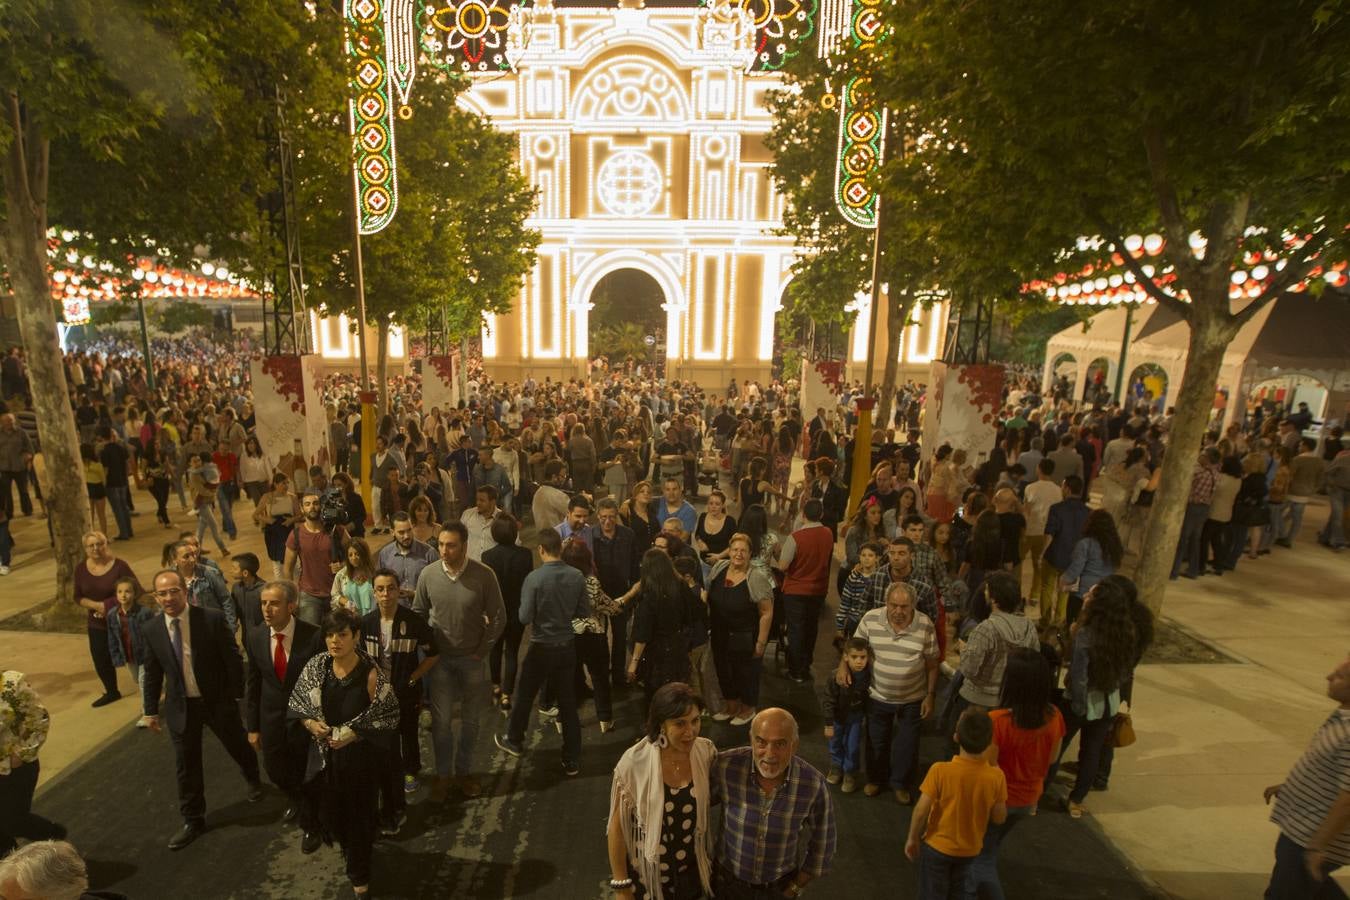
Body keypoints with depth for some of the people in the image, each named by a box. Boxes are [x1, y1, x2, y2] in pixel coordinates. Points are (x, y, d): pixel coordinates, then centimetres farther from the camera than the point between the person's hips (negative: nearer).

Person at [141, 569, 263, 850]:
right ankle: (193, 821, 32)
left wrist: (238, 696, -12)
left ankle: (253, 780, 49)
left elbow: (233, 660, -13)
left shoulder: (213, 619, -19)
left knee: (238, 747, 19)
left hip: (219, 701, -2)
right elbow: (152, 674, 5)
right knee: (187, 766, 12)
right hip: (181, 707, 2)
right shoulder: (152, 631, -7)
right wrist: (151, 710, 8)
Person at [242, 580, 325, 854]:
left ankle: (310, 825, 41)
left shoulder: (313, 636, -24)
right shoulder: (254, 636, -10)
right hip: (272, 718, 4)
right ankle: (297, 802, 56)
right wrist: (253, 726, 3)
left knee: (306, 775, 12)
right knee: (275, 770, 22)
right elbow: (252, 683, 0)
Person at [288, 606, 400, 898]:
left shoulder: (371, 674, -23)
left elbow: (389, 716, -15)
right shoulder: (316, 666, -11)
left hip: (359, 756, -4)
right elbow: (297, 702, 4)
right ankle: (348, 850, 55)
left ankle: (359, 875, 39)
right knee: (330, 811, 21)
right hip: (324, 754, 4)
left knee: (358, 815, 13)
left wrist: (355, 734, -23)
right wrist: (310, 723, -14)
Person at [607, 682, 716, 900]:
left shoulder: (706, 753, -16)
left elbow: (712, 806, 1)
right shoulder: (634, 763, -27)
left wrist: (714, 858, 8)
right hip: (647, 874, -2)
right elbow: (618, 827, -15)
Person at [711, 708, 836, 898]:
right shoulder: (726, 767, -27)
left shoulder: (813, 784, -24)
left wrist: (796, 888, 1)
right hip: (729, 879, 0)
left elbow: (822, 844, -6)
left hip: (781, 885, 0)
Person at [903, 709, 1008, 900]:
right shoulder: (996, 777, -23)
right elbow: (999, 818, -7)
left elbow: (921, 811, -22)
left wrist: (912, 839, -5)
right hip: (970, 849, 3)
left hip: (937, 846, -3)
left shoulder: (940, 770, -30)